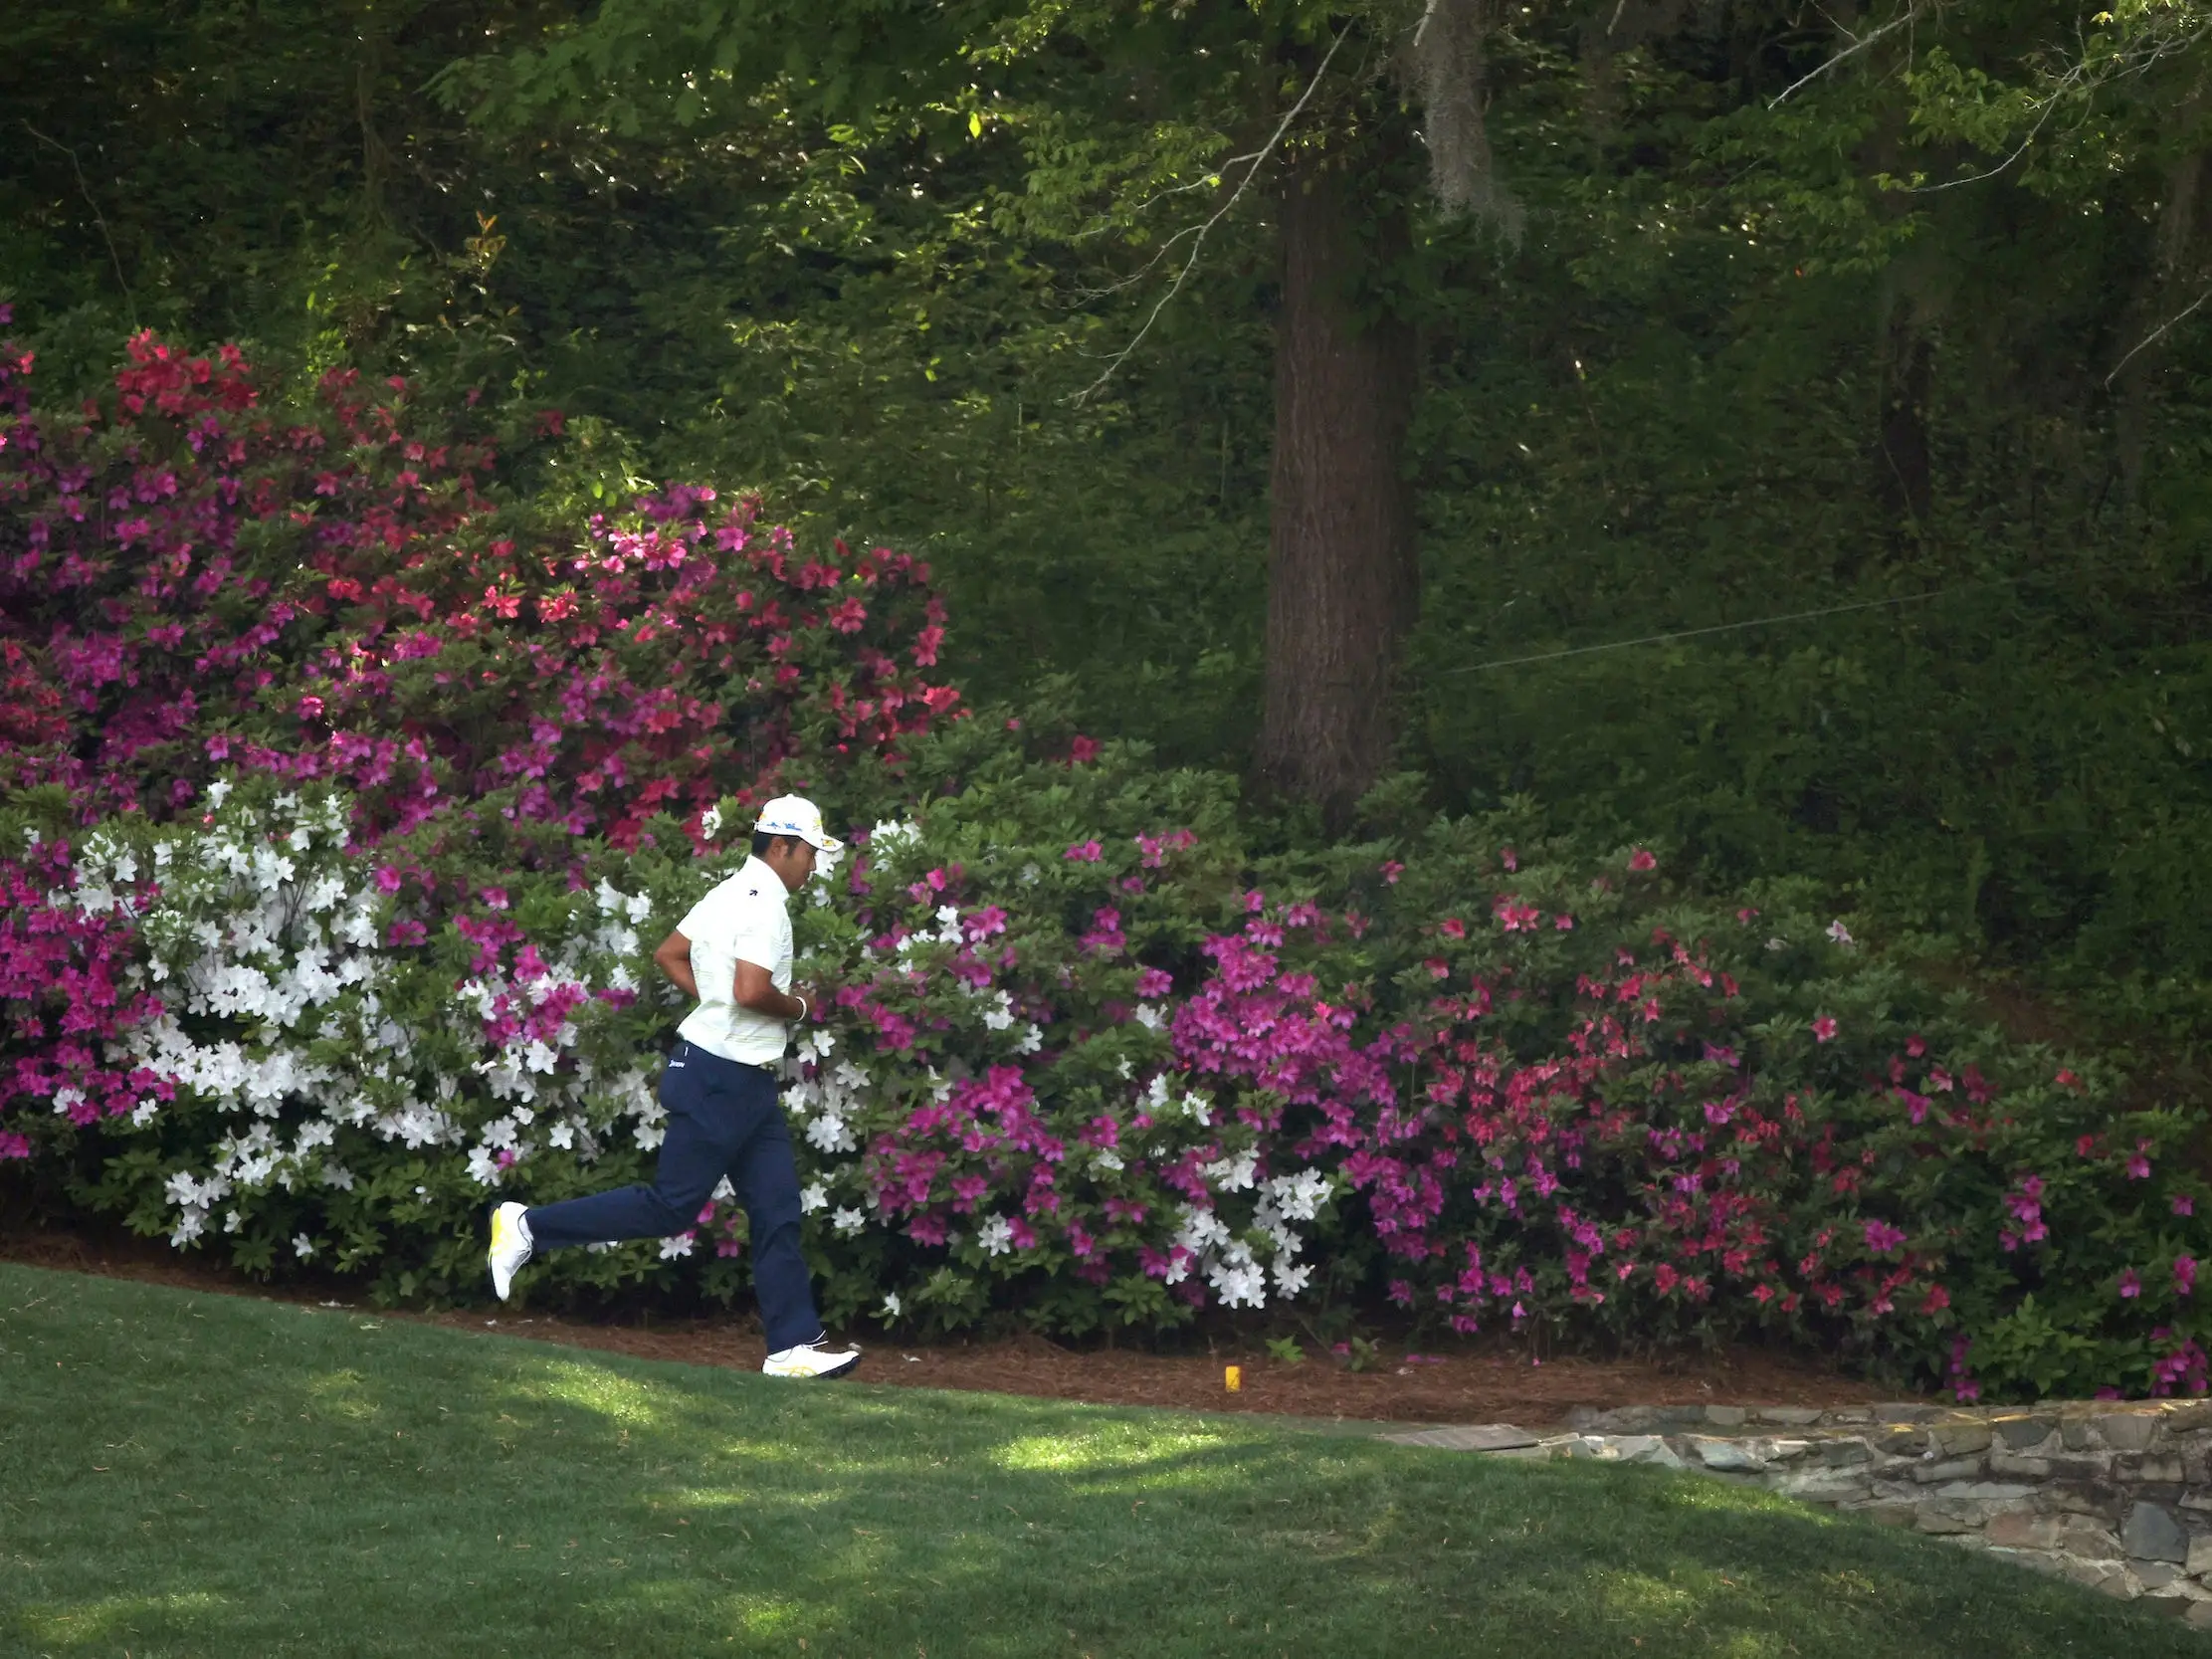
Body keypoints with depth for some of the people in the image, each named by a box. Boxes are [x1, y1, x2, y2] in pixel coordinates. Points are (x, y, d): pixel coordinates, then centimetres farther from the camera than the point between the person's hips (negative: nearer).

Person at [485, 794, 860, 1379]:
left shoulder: (730, 893, 13)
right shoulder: (764, 903, -16)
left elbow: (669, 954, 19)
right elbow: (751, 990, -27)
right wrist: (798, 1007, -8)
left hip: (747, 1085, 10)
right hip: (723, 1078, -10)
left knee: (778, 1211, 7)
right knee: (671, 1205, -6)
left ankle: (794, 1347, 6)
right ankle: (528, 1227, 0)